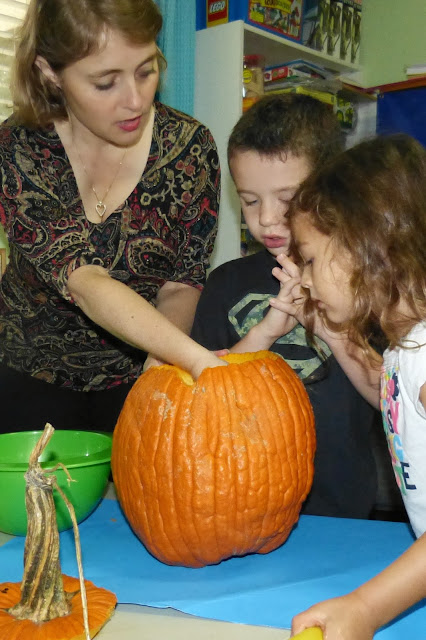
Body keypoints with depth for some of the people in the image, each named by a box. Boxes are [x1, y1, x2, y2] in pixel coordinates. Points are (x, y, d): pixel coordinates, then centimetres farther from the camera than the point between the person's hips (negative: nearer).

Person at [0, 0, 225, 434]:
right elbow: (83, 281, -29)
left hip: (135, 380, 1)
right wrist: (199, 359, -41)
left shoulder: (190, 147, -12)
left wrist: (162, 365, -29)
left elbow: (181, 285, -9)